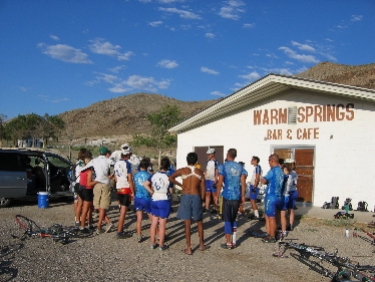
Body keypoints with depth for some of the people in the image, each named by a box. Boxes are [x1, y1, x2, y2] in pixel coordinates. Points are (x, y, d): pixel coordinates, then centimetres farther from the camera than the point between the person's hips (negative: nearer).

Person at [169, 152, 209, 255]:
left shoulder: (182, 170, -1)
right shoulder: (200, 172, 5)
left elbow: (171, 178, -13)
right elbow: (203, 189, 3)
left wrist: (180, 185, -1)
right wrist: (201, 200, 13)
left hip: (186, 197, -1)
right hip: (196, 197, 2)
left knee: (187, 223, 2)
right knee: (199, 222, 18)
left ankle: (188, 248, 6)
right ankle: (201, 245, 27)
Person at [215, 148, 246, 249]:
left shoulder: (223, 166, -5)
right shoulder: (240, 167, 8)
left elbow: (220, 183, -10)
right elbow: (243, 183, 6)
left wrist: (217, 196, -3)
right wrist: (243, 196, 13)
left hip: (227, 196, -4)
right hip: (237, 196, 4)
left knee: (227, 220, 4)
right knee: (233, 219, 18)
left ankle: (228, 243, 7)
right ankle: (234, 242, 19)